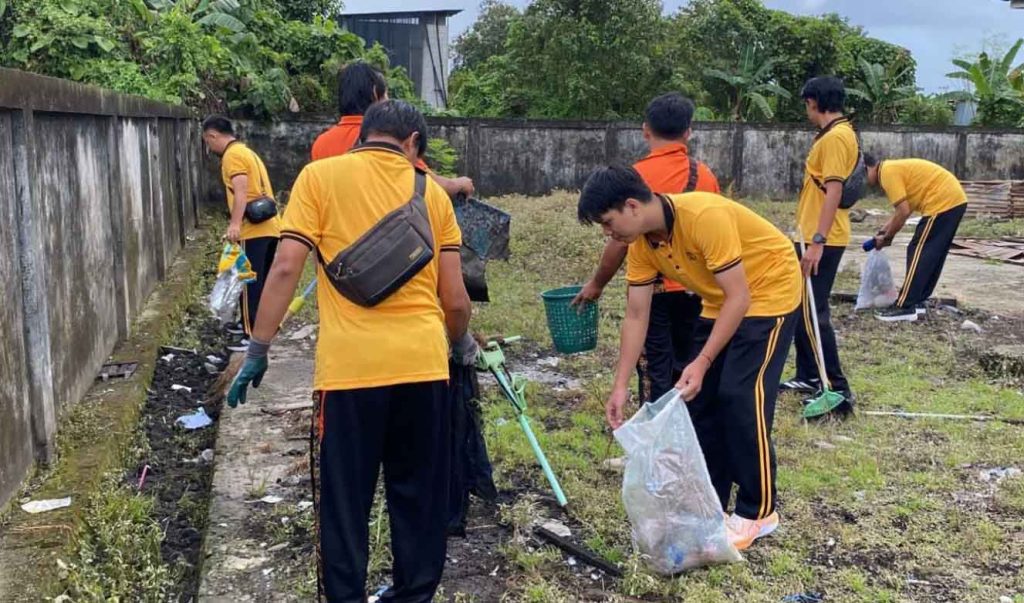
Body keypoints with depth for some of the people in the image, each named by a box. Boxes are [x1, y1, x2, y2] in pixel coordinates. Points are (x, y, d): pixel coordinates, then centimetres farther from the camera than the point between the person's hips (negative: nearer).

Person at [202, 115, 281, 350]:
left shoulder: (232, 155, -8)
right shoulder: (247, 152, 22)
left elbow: (241, 192, -21)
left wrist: (235, 224, -31)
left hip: (253, 229, -10)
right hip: (270, 226, 10)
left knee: (250, 282, -6)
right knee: (261, 281, 17)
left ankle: (254, 336, -5)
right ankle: (254, 324, 28)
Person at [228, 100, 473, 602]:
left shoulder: (320, 175, 3)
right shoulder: (432, 192, 10)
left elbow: (286, 269, -5)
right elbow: (454, 299, 9)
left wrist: (257, 349, 1)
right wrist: (460, 344, 29)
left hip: (350, 366, -3)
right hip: (424, 364, 3)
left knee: (343, 504, 10)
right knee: (420, 497, 17)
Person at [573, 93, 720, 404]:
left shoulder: (637, 175, -12)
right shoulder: (705, 175, 1)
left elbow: (621, 240, -12)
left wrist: (597, 283, 2)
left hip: (652, 288, -4)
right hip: (694, 289, 4)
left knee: (655, 372, 3)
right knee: (687, 370, 15)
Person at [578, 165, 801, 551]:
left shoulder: (705, 216, -33)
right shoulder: (642, 244, -9)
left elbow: (739, 298, -30)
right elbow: (636, 316, -5)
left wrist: (702, 362, -34)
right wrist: (621, 387, -8)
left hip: (770, 290, -8)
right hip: (721, 302, 8)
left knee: (741, 396, -14)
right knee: (699, 395, 4)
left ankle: (759, 512, 0)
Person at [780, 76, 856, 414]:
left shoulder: (835, 137, -16)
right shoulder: (835, 133, 15)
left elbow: (834, 191, -23)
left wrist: (817, 241, -27)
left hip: (821, 240, -10)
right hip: (813, 235, 10)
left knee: (813, 314, -8)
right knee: (801, 309, 17)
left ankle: (838, 389, -4)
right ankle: (808, 377, 26)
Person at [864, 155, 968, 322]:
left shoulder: (888, 172, -11)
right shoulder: (894, 168, 20)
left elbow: (903, 212, -15)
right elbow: (905, 209, 20)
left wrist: (886, 237, -3)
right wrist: (886, 230, 14)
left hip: (943, 202, -10)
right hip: (954, 199, 10)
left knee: (918, 253, -7)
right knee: (933, 255, 15)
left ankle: (905, 307, -6)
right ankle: (916, 301, 21)